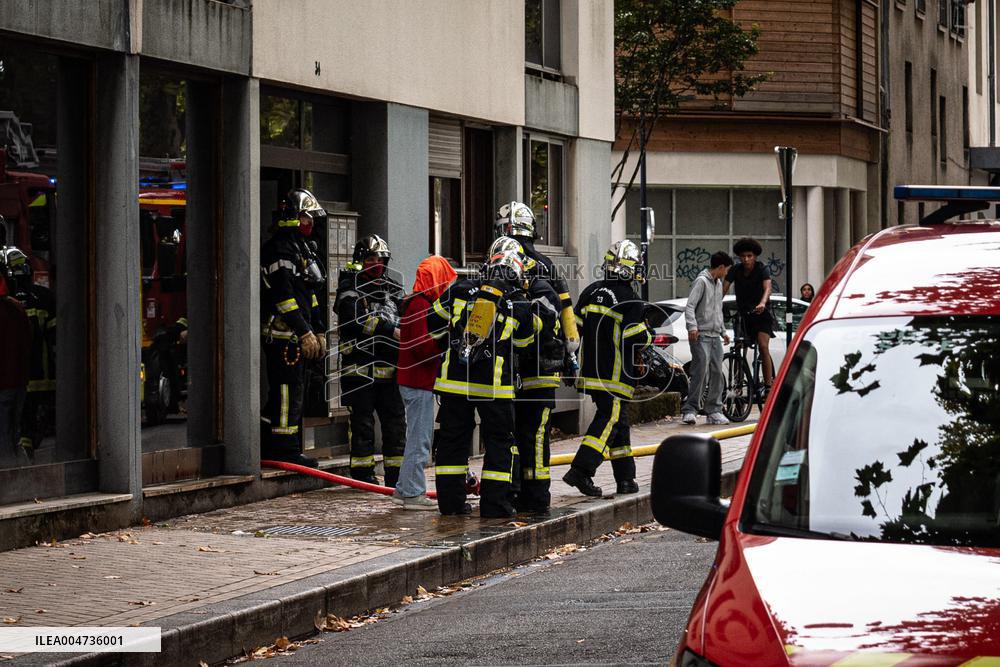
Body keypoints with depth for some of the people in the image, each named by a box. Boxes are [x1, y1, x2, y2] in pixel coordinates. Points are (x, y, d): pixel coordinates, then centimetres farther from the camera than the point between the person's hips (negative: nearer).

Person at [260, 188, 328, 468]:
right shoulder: (280, 248, -14)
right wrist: (305, 332, -21)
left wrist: (319, 331, 23)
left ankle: (267, 445, 19)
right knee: (288, 392, -8)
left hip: (295, 336, 11)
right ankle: (285, 448, -5)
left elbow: (309, 295, 27)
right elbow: (283, 296, -20)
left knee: (291, 392, 13)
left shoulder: (302, 249, 20)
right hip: (283, 334, -11)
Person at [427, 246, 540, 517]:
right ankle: (495, 503, 3)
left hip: (455, 380, 2)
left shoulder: (460, 290, 3)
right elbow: (524, 340, 15)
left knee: (453, 439, 12)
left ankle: (450, 500, 13)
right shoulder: (518, 306, 0)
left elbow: (434, 323, 10)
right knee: (500, 443, 7)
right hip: (495, 384, -2)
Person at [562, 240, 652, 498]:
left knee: (618, 421, 15)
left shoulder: (591, 292, 8)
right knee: (609, 420, -6)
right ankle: (580, 471, -20)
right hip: (615, 374, -7)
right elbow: (636, 338, -17)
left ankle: (625, 477, 18)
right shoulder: (631, 301, -12)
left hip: (590, 370, 7)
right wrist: (649, 335, 4)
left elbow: (575, 327, 12)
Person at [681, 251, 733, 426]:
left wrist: (723, 331, 29)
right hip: (701, 335, -8)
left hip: (715, 336, 8)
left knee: (717, 373, 5)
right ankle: (689, 410, -13)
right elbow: (689, 306, -16)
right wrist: (692, 326, -27)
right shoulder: (702, 281, -7)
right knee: (700, 372, -15)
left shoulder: (718, 284, 20)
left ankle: (714, 411, 10)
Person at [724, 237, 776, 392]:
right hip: (743, 314, 4)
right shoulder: (735, 270, -3)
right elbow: (724, 289, -11)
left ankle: (769, 385, -22)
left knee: (763, 346, -20)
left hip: (760, 313, -4)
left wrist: (762, 304, -48)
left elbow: (767, 288, -28)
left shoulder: (762, 269, -12)